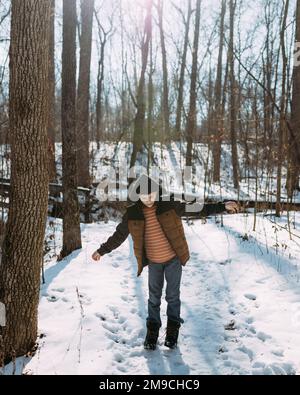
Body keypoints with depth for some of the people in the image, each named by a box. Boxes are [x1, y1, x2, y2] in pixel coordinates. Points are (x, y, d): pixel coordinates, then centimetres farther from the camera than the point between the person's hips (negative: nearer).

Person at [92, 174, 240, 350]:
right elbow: (119, 235, 4)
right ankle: (152, 331, 27)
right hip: (153, 262, 1)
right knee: (154, 297, 12)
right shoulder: (132, 213, -9)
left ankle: (173, 330, 25)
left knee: (173, 295, 8)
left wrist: (223, 206, -19)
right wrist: (102, 250, 11)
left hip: (173, 258, -1)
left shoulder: (170, 204, -12)